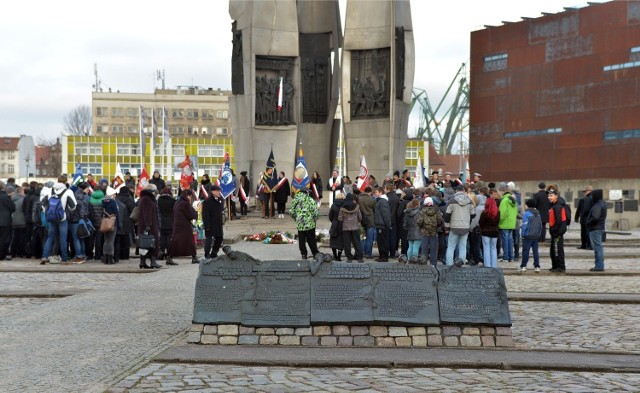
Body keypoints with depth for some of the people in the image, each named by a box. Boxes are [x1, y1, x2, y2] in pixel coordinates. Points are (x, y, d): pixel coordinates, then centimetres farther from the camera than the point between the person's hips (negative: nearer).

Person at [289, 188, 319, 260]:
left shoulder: (295, 200, 3)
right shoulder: (310, 200, -8)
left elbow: (291, 212, 4)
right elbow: (315, 211, -13)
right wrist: (315, 219, 5)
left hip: (300, 224, 2)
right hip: (310, 224, -2)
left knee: (301, 240, 12)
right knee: (311, 240, 8)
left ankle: (303, 254, 15)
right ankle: (315, 254, 14)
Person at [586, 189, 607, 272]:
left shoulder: (597, 206, -19)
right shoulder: (602, 204, 12)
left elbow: (595, 218, -29)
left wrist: (588, 223, -12)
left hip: (595, 229, -10)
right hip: (600, 228, 10)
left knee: (597, 247, -6)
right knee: (599, 247, 16)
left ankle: (599, 266, -4)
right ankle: (600, 265, 22)